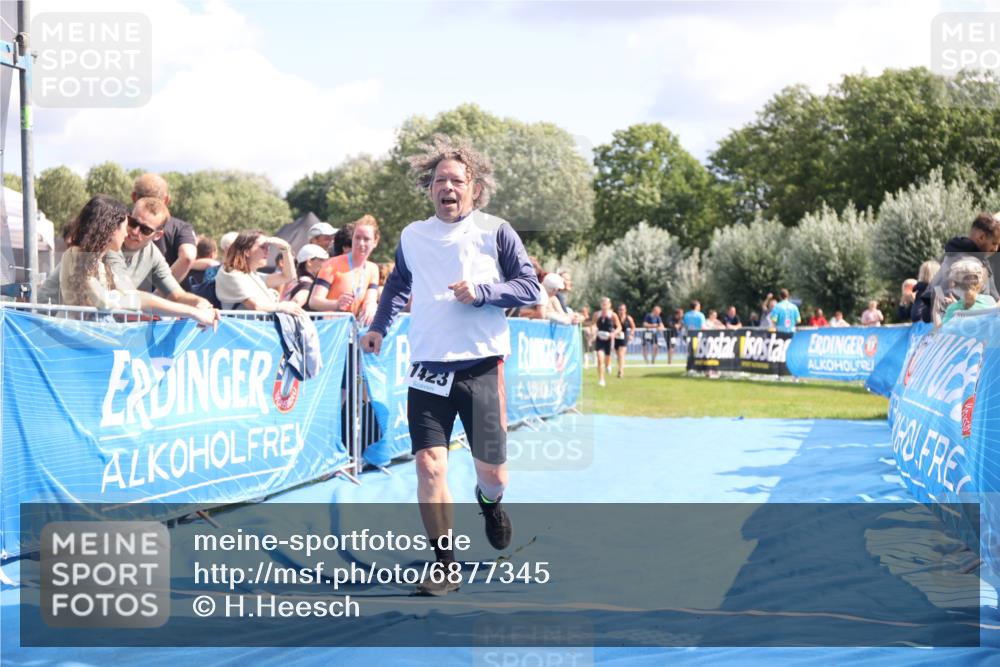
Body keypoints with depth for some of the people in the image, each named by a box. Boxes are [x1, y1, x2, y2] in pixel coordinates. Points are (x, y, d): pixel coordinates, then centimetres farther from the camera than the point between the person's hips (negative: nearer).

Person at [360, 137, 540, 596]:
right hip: (428, 369, 2)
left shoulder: (495, 232, -1)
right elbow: (398, 284, 27)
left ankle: (489, 502, 44)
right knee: (428, 464, -11)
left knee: (491, 473, 4)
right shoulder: (412, 236, 9)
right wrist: (379, 326, 15)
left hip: (481, 367, -2)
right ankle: (446, 567, 2)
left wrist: (482, 291, -15)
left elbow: (530, 287, -1)